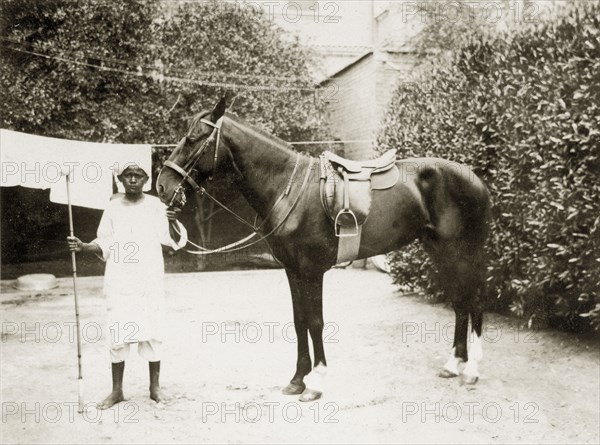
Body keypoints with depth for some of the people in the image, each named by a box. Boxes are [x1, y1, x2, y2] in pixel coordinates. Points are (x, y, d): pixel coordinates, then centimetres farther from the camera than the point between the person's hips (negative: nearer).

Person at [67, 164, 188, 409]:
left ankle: (155, 386, 17)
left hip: (150, 279, -1)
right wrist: (82, 246, -7)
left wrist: (173, 223, -24)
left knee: (152, 331, 3)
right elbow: (104, 244, 11)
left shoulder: (155, 206, 0)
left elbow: (177, 241, -5)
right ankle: (117, 390, 15)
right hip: (119, 280, 1)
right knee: (118, 333, 2)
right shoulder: (113, 207, 5)